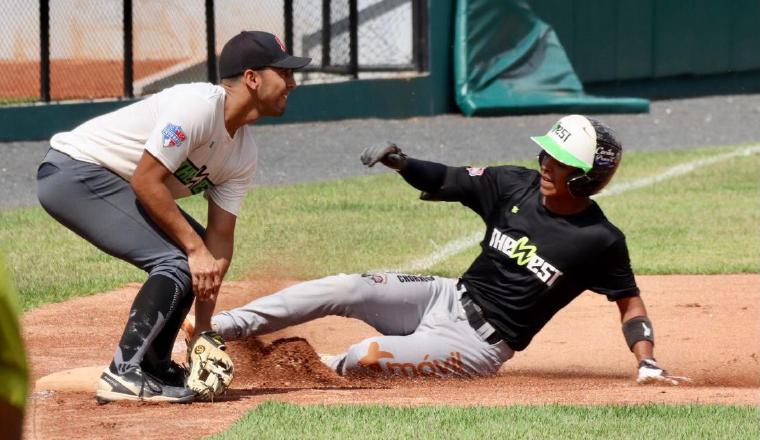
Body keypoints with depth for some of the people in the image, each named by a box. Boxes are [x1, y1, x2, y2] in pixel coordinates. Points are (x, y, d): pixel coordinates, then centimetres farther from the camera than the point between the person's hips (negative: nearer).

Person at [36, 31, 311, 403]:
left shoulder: (244, 154, 5)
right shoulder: (199, 105, -23)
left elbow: (220, 236, 4)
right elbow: (146, 181, -25)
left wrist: (204, 328, 0)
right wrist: (196, 248, -22)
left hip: (109, 183, 10)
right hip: (72, 172, -10)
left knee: (198, 252, 13)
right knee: (179, 261, -19)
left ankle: (154, 368, 19)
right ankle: (123, 375, -19)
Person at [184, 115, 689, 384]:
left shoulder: (601, 241, -14)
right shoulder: (515, 186, -2)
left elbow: (629, 301, -5)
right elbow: (445, 181, 2)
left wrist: (647, 362, -17)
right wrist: (400, 162, -17)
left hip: (477, 346, -5)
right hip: (450, 297, 5)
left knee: (365, 357, -24)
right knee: (343, 288, -12)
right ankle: (218, 328, -10)